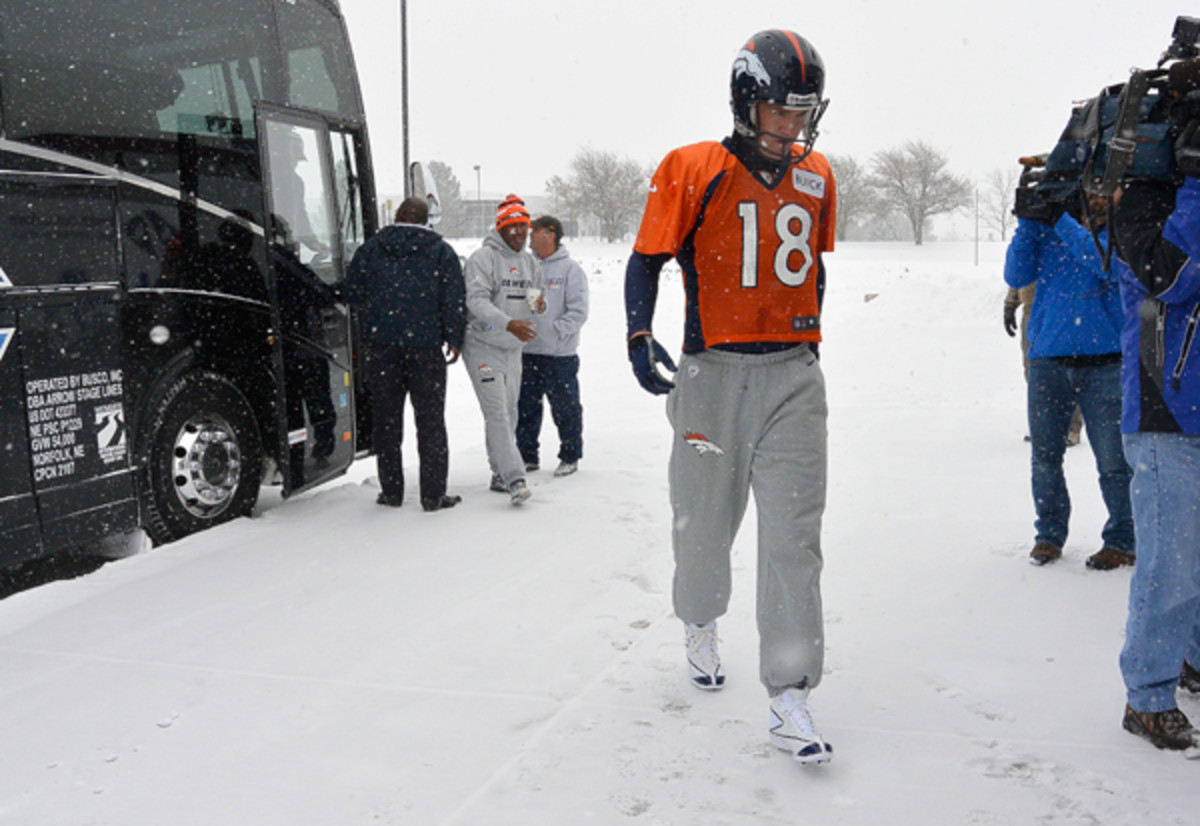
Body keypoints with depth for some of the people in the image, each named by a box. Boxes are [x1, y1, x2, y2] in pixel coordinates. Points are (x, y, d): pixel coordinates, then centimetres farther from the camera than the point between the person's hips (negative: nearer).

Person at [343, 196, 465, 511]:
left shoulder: (371, 248, 8)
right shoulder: (441, 251, 4)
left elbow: (352, 293, 10)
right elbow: (454, 299, -1)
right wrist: (454, 339, 6)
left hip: (381, 344, 2)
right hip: (425, 344, -1)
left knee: (385, 419, 8)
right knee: (430, 420, 1)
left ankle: (391, 491, 11)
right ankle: (433, 494, 0)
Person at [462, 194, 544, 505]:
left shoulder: (529, 261, 12)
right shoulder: (483, 258, -13)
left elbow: (535, 294, 23)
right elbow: (477, 301, -23)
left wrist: (539, 303, -2)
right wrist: (509, 324, -36)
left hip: (514, 349, 7)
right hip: (483, 347, -7)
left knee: (508, 414, 12)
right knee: (497, 414, -13)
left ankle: (500, 475, 22)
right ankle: (514, 478, -16)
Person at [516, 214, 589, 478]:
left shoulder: (570, 269, -4)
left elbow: (578, 311, -8)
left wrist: (556, 330, -16)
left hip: (559, 354, -5)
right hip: (526, 351, 5)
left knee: (565, 408, 4)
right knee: (525, 407, 10)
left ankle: (570, 457, 17)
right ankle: (527, 456, 22)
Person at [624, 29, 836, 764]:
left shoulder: (816, 177, 8)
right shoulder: (692, 171, -5)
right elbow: (647, 259, -1)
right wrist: (640, 337, -14)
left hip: (793, 378, 2)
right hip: (713, 373, -2)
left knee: (794, 538, -5)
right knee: (705, 524, 12)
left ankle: (790, 698, -1)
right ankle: (701, 623, 42)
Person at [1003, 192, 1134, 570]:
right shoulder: (1045, 226, 10)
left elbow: (1107, 263, -17)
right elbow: (1016, 275, 1)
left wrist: (1060, 220, -17)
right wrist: (1028, 221, -8)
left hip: (1103, 358, -3)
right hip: (1047, 358, 3)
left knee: (1112, 459, -1)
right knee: (1045, 453, 8)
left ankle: (1122, 540, 14)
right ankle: (1049, 534, 23)